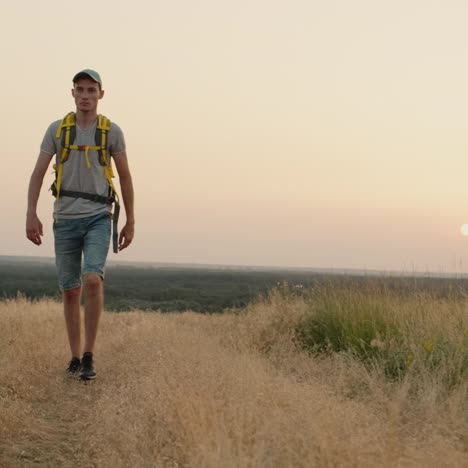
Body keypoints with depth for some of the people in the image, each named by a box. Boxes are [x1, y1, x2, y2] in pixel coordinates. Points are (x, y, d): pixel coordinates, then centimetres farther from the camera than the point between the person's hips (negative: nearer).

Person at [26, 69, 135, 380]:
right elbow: (38, 174, -1)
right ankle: (75, 358, 20)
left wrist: (130, 223, 4)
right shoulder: (57, 129, 3)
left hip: (99, 219, -2)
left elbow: (125, 178, 6)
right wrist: (32, 215, -14)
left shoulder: (112, 131, 1)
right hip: (66, 220, 2)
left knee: (93, 281, -23)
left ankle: (89, 356, -11)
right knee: (71, 291, 5)